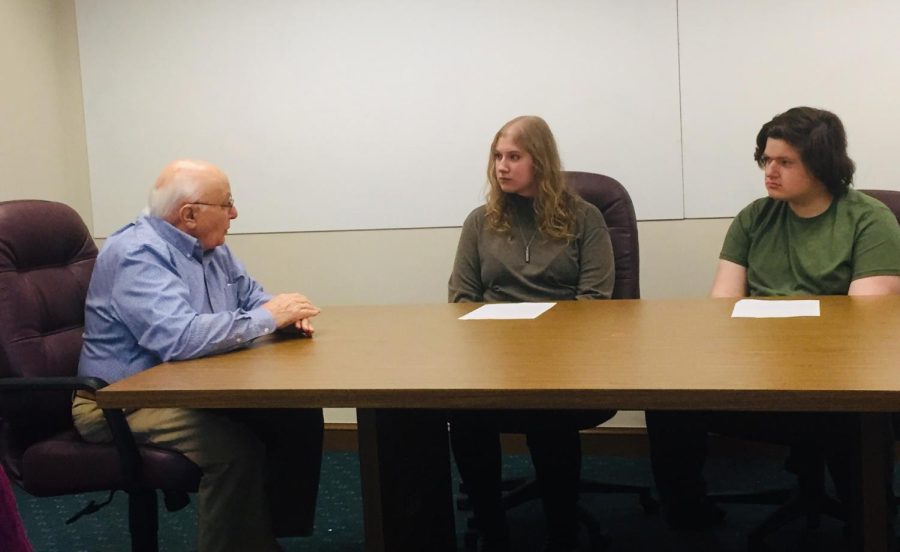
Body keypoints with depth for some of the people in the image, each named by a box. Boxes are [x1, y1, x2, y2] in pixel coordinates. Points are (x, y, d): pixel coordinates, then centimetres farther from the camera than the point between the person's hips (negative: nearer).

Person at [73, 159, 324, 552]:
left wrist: (284, 313, -5)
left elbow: (249, 296, 20)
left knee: (300, 418, -8)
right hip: (124, 401, -9)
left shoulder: (210, 247, 8)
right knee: (236, 448, -32)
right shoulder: (138, 254, -22)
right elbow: (179, 338, -36)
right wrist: (267, 318, -24)